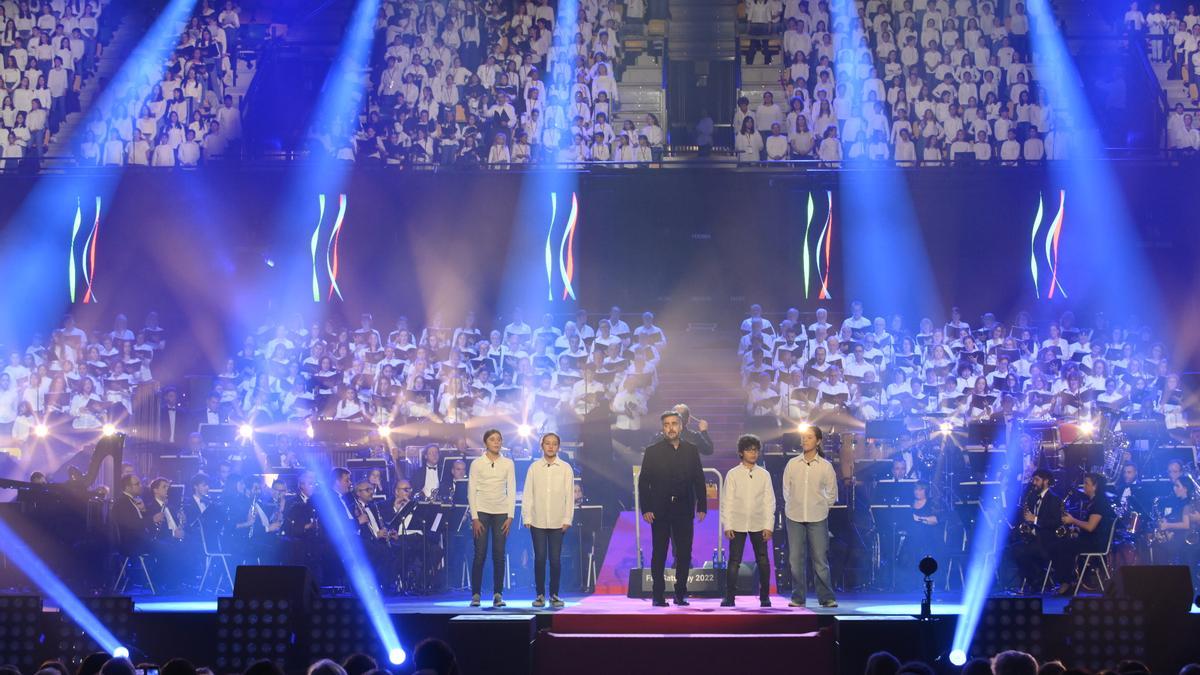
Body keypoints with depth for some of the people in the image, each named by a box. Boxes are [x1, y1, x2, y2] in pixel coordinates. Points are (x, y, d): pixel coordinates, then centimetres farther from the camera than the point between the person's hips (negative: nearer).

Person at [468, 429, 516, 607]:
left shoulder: (508, 464, 6)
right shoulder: (477, 463, 1)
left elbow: (512, 490, 6)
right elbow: (471, 491, 0)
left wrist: (510, 516, -2)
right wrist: (474, 518, -7)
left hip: (501, 512, 2)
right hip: (481, 511, -2)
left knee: (499, 554, 0)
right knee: (480, 554, -4)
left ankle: (498, 594, 6)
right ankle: (475, 594, 2)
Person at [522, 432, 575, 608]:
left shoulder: (566, 468, 3)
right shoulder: (534, 467, 4)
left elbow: (569, 495, 3)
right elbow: (527, 493, 5)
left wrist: (567, 519, -2)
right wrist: (527, 517, 0)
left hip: (558, 521, 0)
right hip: (537, 521, 0)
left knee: (555, 559, 0)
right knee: (540, 558, 1)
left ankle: (554, 595, 10)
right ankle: (540, 594, 9)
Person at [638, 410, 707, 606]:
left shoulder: (691, 450, 9)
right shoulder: (652, 451, 3)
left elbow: (699, 480, 8)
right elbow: (643, 482, 0)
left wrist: (702, 507, 0)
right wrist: (645, 509, -8)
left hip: (684, 510, 2)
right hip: (660, 511, -2)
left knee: (684, 553, 2)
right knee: (659, 554, 2)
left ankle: (681, 594, 11)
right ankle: (658, 596, 6)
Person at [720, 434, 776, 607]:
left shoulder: (764, 475, 6)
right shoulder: (733, 474, 3)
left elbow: (769, 502, 5)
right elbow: (727, 501, 1)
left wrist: (768, 526, -2)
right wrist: (727, 525, -6)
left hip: (758, 525, 1)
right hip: (737, 525, -1)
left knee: (763, 562, 2)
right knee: (734, 562, -2)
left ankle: (764, 597, 12)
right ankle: (729, 597, 3)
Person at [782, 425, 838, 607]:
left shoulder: (825, 466, 0)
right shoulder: (792, 464, 4)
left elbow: (832, 493, 10)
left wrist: (819, 507, 6)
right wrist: (794, 505, 6)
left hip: (818, 518, -2)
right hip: (794, 517, 2)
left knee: (820, 559, -2)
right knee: (796, 559, 3)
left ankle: (826, 597, 5)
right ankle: (798, 597, 10)